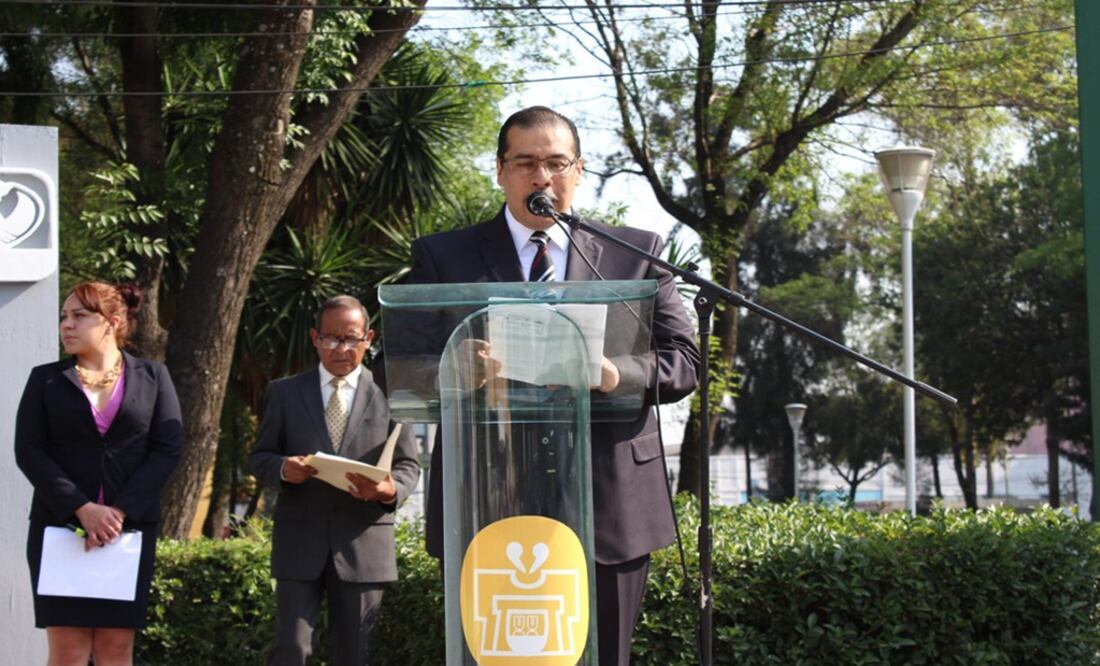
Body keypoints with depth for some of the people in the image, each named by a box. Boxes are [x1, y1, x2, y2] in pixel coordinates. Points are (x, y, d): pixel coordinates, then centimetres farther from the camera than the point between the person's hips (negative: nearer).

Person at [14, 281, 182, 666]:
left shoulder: (152, 377, 8)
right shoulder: (46, 380, 8)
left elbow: (167, 450, 0)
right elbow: (28, 451, -1)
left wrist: (120, 511, -13)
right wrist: (82, 509, -15)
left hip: (129, 529, 0)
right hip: (60, 528, 0)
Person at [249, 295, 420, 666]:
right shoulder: (284, 393, 9)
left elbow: (409, 467, 6)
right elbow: (259, 458, 9)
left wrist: (389, 490, -18)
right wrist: (283, 468, -15)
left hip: (362, 542, 0)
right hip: (300, 540, 0)